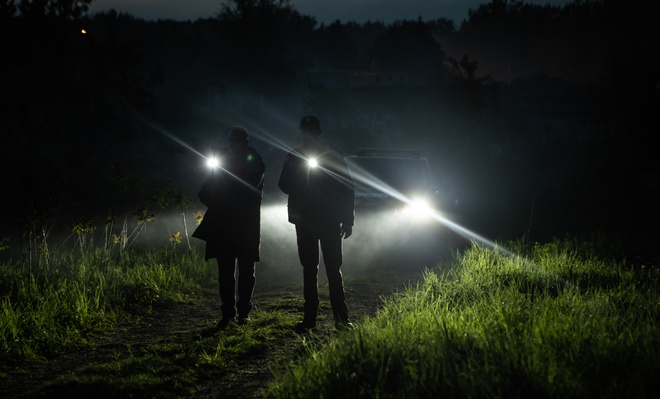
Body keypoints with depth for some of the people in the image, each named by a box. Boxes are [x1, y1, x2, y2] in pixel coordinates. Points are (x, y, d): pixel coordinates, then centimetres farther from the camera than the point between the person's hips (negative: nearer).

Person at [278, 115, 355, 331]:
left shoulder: (333, 156, 2)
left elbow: (347, 189, 2)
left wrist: (347, 220, -3)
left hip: (330, 219, -2)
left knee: (334, 269, -3)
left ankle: (341, 317, -6)